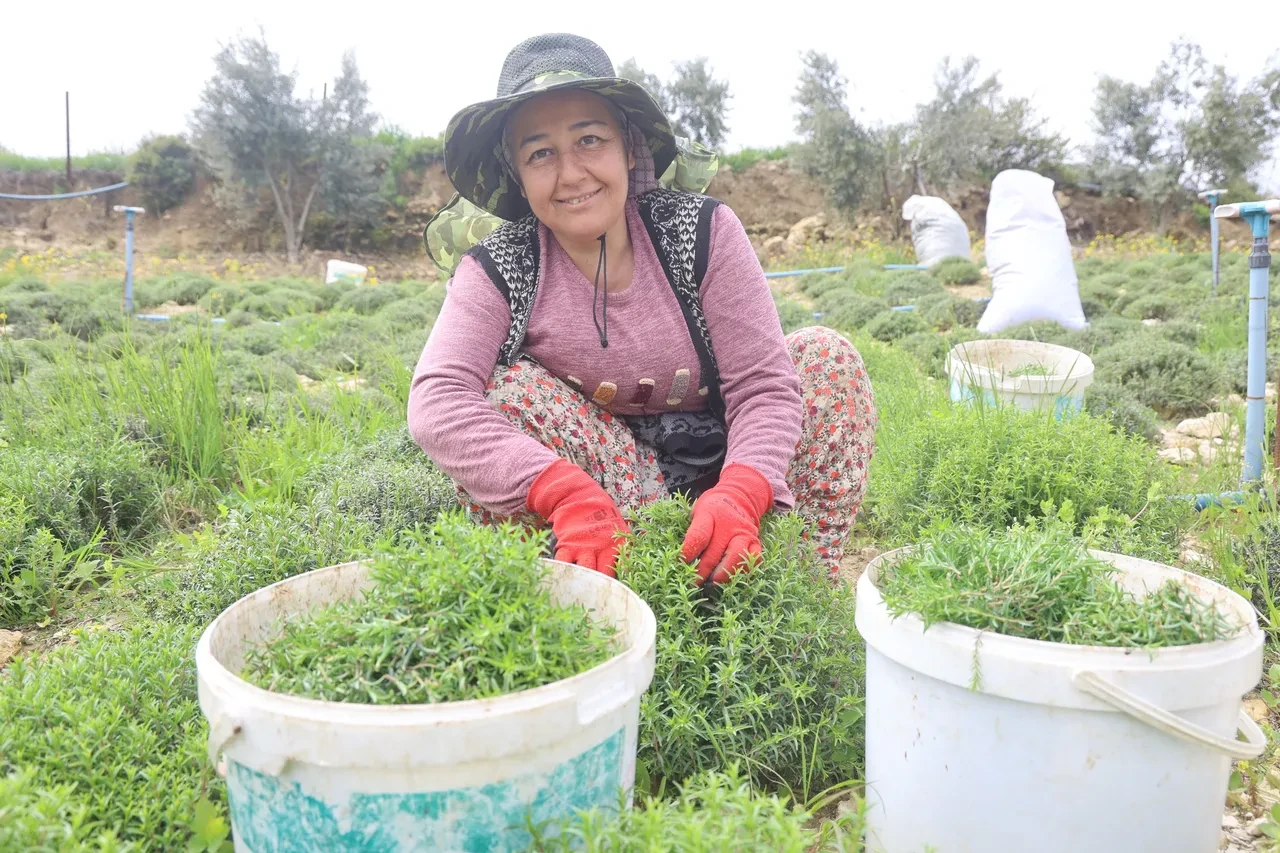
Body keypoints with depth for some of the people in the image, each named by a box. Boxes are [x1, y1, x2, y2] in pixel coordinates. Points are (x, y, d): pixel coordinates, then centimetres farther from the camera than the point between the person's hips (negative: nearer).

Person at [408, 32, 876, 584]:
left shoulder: (702, 231, -11)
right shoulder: (497, 271, -12)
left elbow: (763, 385, -17)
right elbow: (436, 402, -28)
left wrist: (739, 496, -39)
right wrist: (569, 494, -44)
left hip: (719, 466, 2)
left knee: (825, 356, -17)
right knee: (501, 391, -25)